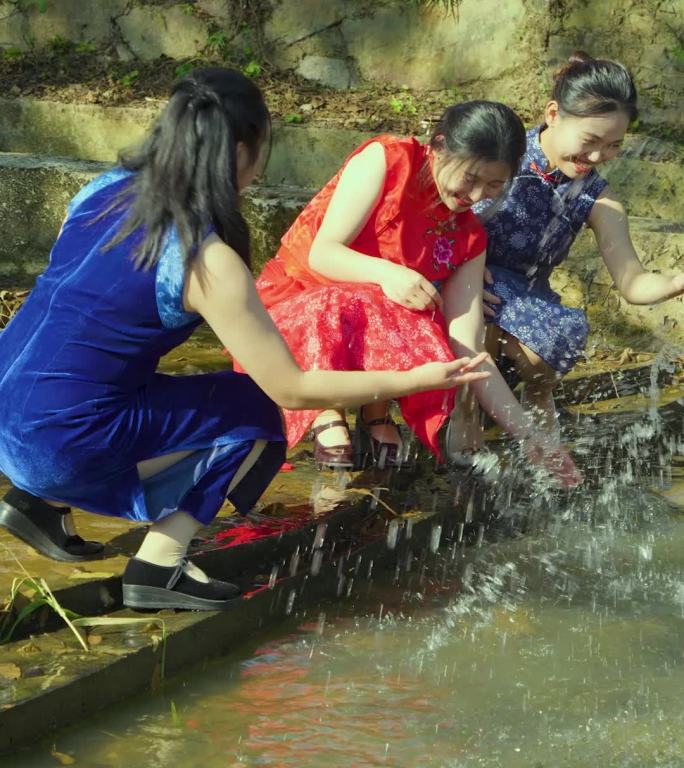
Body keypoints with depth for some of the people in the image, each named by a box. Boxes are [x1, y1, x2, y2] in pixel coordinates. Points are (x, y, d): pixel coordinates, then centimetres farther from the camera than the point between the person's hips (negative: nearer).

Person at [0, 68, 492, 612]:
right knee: (253, 415, 7)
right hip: (58, 446, -7)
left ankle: (44, 502, 19)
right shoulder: (208, 262, -17)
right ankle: (159, 567, 1)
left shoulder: (106, 190, 3)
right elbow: (291, 390, -11)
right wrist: (413, 380, -4)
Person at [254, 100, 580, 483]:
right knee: (338, 311, -41)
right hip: (296, 301, -3)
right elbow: (322, 253, -19)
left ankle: (376, 411, 0)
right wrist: (386, 273, -39)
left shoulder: (468, 237, -3)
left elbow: (468, 352, -7)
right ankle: (328, 412, -9)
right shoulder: (384, 160, -16)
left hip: (383, 321, 4)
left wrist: (530, 437, -13)